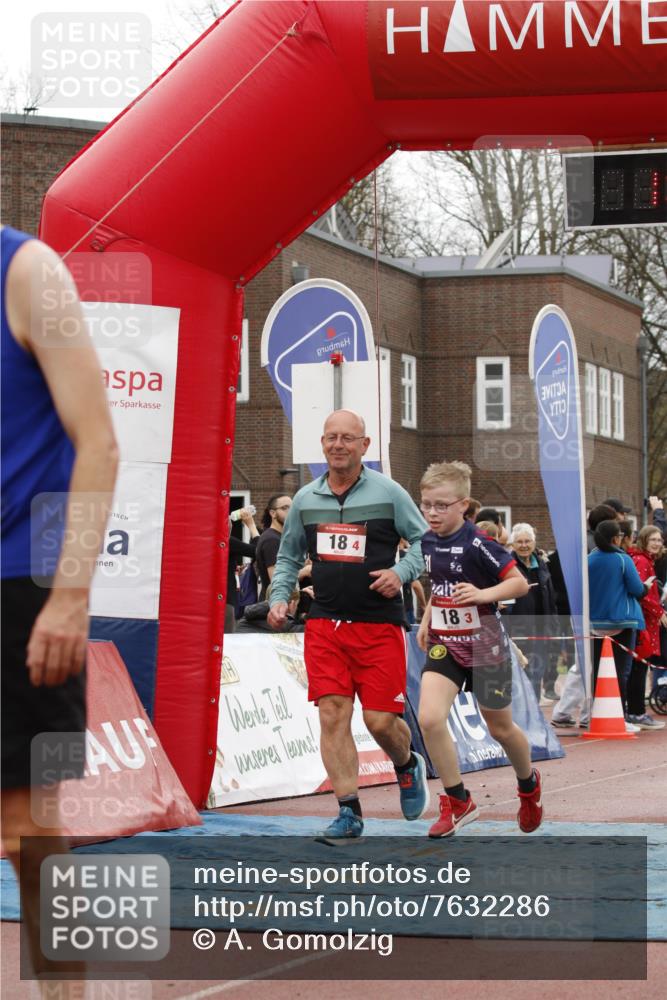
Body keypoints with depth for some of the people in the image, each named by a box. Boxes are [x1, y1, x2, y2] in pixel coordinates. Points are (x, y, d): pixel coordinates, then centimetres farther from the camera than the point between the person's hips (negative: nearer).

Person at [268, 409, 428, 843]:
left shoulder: (388, 492, -2)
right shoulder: (305, 499, 9)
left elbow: (425, 540, 4)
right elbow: (289, 555, 21)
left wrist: (401, 572, -13)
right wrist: (280, 597, 6)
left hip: (379, 625, -3)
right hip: (325, 624, 3)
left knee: (381, 719, -4)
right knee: (332, 715, -8)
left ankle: (409, 766, 30)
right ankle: (349, 812, -1)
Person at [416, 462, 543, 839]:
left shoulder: (477, 544, -19)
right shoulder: (427, 542, 1)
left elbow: (520, 583, -18)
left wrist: (483, 594, -32)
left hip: (485, 646, -5)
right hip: (444, 645, 5)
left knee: (501, 728, 12)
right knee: (430, 719, -17)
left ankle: (530, 783, 43)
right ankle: (458, 801, -2)